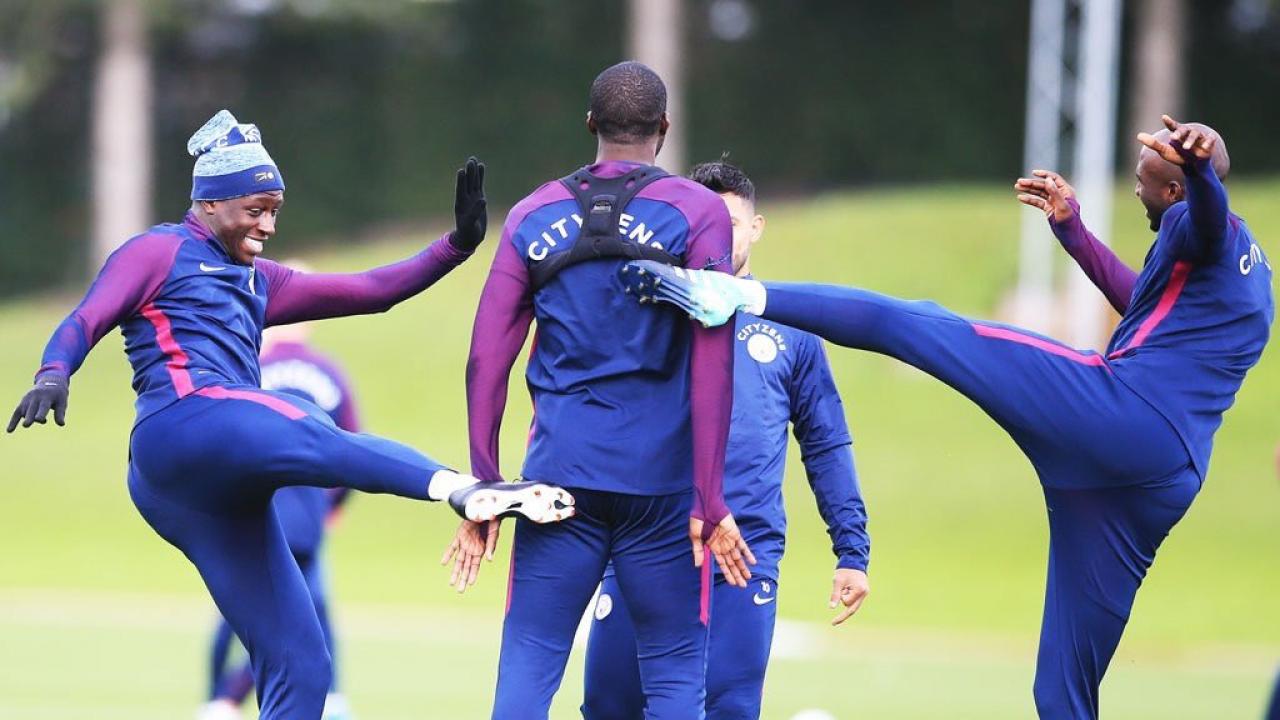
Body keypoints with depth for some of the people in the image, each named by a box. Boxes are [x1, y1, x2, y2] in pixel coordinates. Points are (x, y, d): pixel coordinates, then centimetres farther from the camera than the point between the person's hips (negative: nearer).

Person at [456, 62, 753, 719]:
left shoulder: (533, 216, 9)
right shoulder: (697, 213, 1)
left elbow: (486, 361, 6)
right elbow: (712, 367, -6)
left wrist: (483, 490, 10)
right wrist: (709, 503, -5)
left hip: (560, 470, 2)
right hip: (661, 481, -2)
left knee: (527, 665, 2)